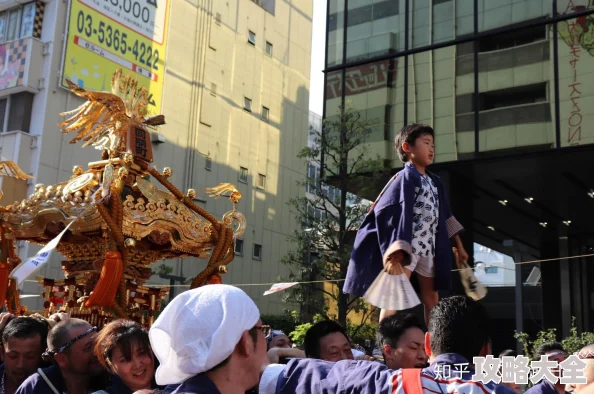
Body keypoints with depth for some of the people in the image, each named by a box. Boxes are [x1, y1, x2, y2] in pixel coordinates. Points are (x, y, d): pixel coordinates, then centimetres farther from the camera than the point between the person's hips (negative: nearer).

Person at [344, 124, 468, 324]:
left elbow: (445, 217, 24)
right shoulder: (405, 178, -8)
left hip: (429, 248, 8)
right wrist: (395, 252, -29)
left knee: (431, 298, 12)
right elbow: (388, 216, -19)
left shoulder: (435, 182, 16)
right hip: (406, 247, -8)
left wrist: (459, 245, 25)